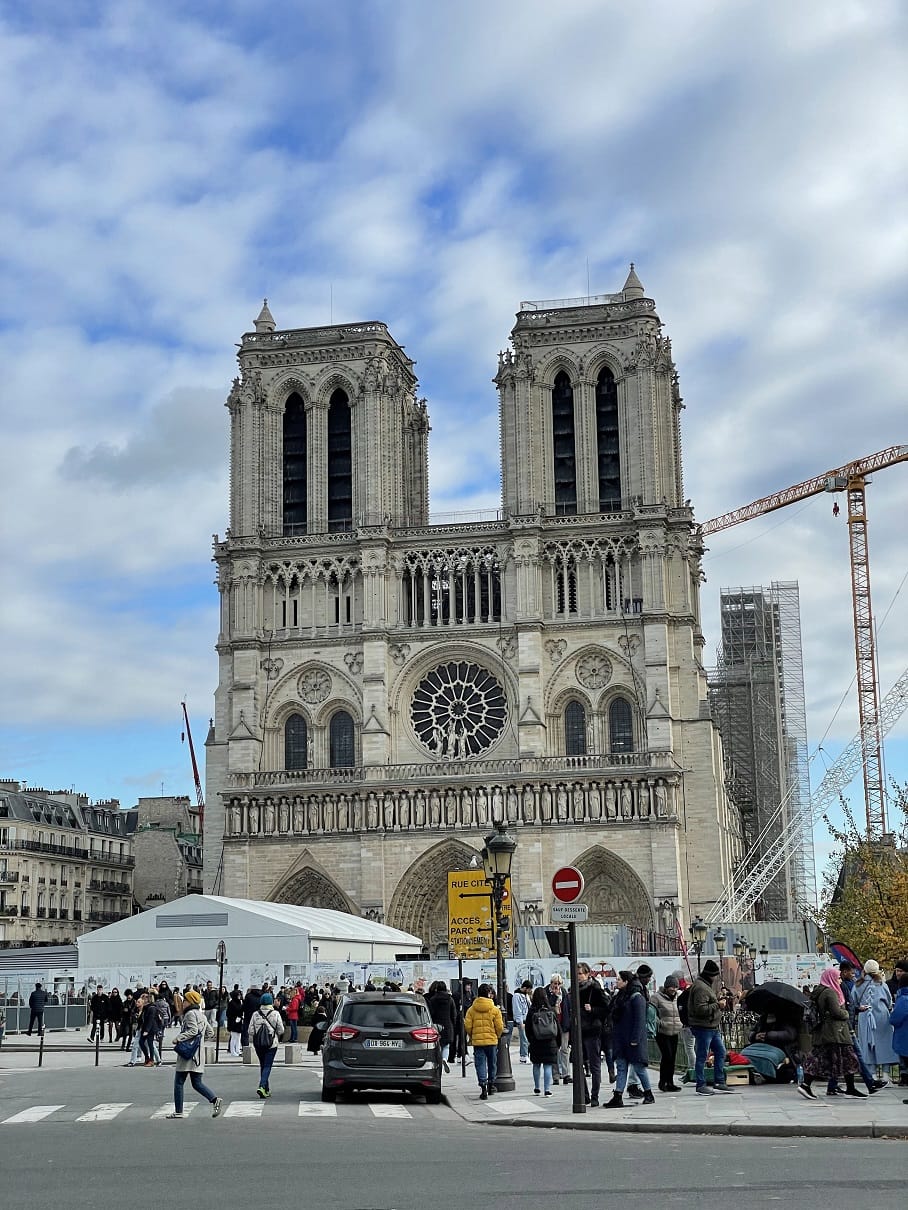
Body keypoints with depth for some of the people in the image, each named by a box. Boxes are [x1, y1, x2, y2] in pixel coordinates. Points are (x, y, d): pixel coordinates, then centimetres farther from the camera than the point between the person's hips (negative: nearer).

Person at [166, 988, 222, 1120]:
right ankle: (214, 1100, -12)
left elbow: (193, 1031, -22)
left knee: (178, 1082, 1)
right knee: (197, 1083, 7)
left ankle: (178, 1111, 3)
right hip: (198, 1055, 9)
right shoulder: (201, 1015, 19)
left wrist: (178, 1038, -16)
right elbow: (210, 1032, 23)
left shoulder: (190, 1014, -9)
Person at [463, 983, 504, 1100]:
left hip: (477, 1041, 0)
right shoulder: (495, 1009, -6)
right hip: (492, 1041, 0)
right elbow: (499, 1027, -4)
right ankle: (491, 1085, 28)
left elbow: (467, 1026, -2)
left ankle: (483, 1086, -10)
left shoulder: (471, 1009, -2)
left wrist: (471, 1037, 15)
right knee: (492, 1063, 17)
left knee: (480, 1064, 2)